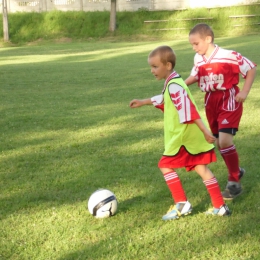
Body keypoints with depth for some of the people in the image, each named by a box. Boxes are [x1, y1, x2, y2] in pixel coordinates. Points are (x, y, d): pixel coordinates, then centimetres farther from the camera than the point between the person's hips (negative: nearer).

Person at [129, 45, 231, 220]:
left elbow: (188, 109, -25)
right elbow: (165, 99, 33)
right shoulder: (173, 83, 13)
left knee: (166, 166, 2)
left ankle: (182, 204, 4)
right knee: (201, 168, 10)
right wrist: (144, 102, 38)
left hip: (183, 136, -9)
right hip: (194, 136, 9)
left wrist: (204, 130, -30)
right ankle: (220, 207, 10)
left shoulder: (174, 85, -19)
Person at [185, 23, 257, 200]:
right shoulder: (198, 59, 0)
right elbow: (195, 76, 17)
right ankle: (236, 171, 37)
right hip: (211, 102, 7)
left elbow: (251, 68, -9)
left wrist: (244, 92, -15)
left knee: (225, 140, -17)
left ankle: (234, 183, -4)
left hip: (229, 100, -7)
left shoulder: (229, 56, -18)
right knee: (219, 142, 13)